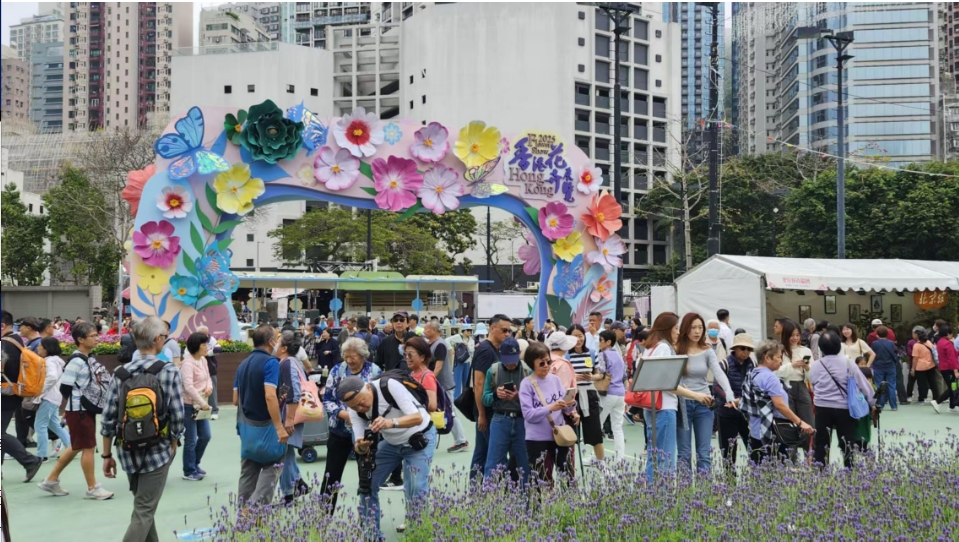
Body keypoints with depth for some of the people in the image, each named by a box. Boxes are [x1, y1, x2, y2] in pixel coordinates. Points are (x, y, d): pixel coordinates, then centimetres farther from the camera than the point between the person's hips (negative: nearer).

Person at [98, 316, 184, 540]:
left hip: (128, 451, 5)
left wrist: (107, 455, 9)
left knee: (144, 507, 23)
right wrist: (173, 445, 6)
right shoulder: (169, 371, -10)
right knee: (143, 513, 0)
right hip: (157, 451, -4)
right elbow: (177, 416, -11)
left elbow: (109, 417, 0)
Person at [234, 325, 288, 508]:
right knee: (270, 467, 2)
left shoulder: (243, 364, 9)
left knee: (248, 471, 13)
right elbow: (270, 396, -26)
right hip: (265, 425, -7)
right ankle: (255, 507, -11)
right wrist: (279, 427, -26)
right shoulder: (270, 362, -15)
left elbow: (236, 400, 12)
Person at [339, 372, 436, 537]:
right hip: (391, 443, 6)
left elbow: (418, 417, -35)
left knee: (416, 490, -19)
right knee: (367, 485, -1)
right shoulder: (355, 410, -14)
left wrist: (391, 422, -52)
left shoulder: (389, 386, -31)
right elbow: (359, 447, -15)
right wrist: (361, 446, -39)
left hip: (420, 438, -5)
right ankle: (371, 533, 14)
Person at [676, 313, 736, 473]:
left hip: (704, 404, 2)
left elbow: (719, 373, -13)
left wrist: (729, 395, -29)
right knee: (684, 452, 4)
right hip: (682, 403, -1)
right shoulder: (676, 351, -2)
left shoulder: (708, 352, 1)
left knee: (704, 451, 3)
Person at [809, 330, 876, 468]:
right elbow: (863, 383, 2)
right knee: (847, 444, 8)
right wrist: (873, 402, 14)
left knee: (821, 444, 8)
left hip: (822, 408, 1)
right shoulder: (847, 363, -6)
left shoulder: (816, 366, -2)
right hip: (844, 408, -1)